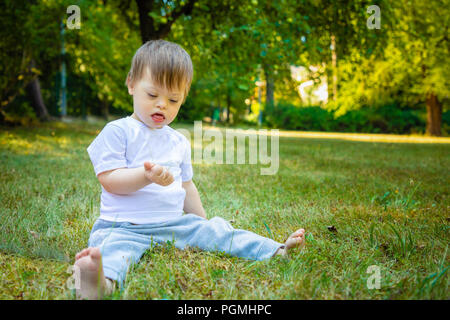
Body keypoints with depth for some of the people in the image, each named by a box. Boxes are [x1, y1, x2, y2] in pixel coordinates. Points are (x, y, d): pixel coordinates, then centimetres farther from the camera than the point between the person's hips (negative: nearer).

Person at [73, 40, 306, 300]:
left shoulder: (179, 142, 18)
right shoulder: (117, 132, -1)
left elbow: (186, 185, 28)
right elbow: (109, 180, -11)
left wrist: (202, 221, 27)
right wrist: (147, 176, -26)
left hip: (176, 223, 6)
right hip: (125, 226, -6)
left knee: (215, 230, -8)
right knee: (114, 244, -36)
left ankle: (275, 252, -12)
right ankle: (104, 280, -65)